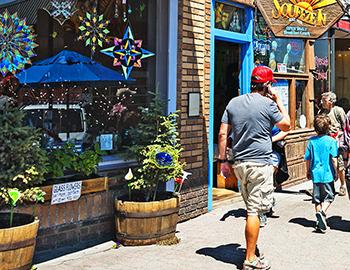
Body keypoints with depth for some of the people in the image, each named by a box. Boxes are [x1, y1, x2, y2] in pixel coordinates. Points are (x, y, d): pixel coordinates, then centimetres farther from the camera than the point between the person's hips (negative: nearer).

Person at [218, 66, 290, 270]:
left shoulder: (234, 103, 8)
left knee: (251, 208, 20)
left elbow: (223, 134, 6)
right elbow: (286, 125, 6)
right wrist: (278, 100, 11)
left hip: (239, 164, 6)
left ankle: (253, 248, 31)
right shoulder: (268, 104, -8)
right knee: (254, 211, -2)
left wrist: (223, 160, 11)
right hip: (260, 164, -6)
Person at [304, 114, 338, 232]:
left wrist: (308, 171, 18)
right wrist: (335, 172, 0)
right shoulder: (331, 141, -8)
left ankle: (319, 222, 15)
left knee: (317, 198, 11)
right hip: (327, 174, -3)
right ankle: (322, 212, -16)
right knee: (329, 196, 8)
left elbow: (307, 159, 5)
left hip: (315, 174, 3)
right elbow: (334, 159, -11)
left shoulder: (311, 141, 1)